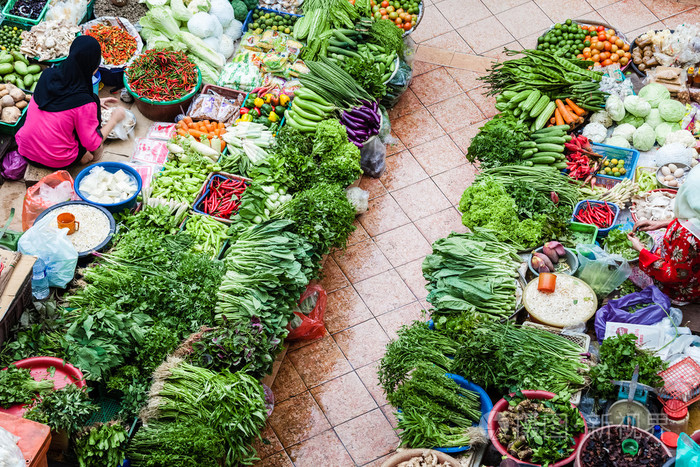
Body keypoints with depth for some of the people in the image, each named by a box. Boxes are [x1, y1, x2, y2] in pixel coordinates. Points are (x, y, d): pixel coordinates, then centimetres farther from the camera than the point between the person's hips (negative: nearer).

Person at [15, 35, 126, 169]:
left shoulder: (48, 74, -7)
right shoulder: (85, 102, -24)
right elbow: (92, 143, -13)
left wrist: (95, 103, 21)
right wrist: (114, 119, 1)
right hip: (57, 162, -6)